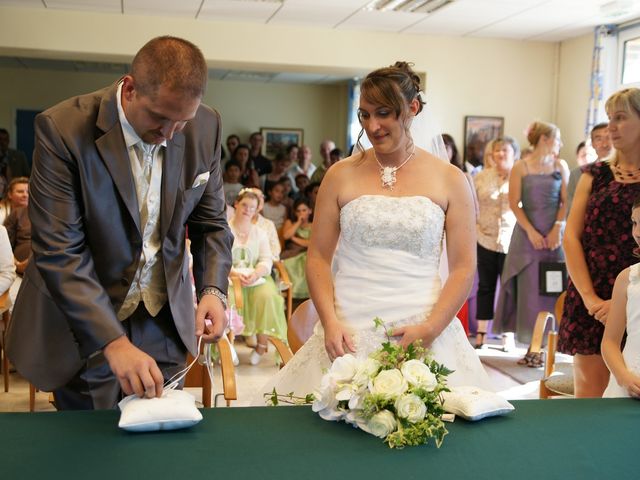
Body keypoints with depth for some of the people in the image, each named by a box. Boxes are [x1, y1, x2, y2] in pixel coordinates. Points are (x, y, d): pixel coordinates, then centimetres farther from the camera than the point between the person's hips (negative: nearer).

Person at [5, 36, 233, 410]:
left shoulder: (205, 127, -8)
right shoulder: (63, 128, -21)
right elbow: (59, 252, -23)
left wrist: (212, 289, -14)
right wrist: (114, 342, -29)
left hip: (165, 322, 3)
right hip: (84, 327, -3)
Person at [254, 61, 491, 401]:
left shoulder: (449, 180, 4)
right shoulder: (341, 175, 6)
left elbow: (463, 268, 2)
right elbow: (318, 258, 6)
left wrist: (430, 329, -10)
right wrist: (330, 323, -7)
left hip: (424, 332, 0)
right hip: (348, 334, 1)